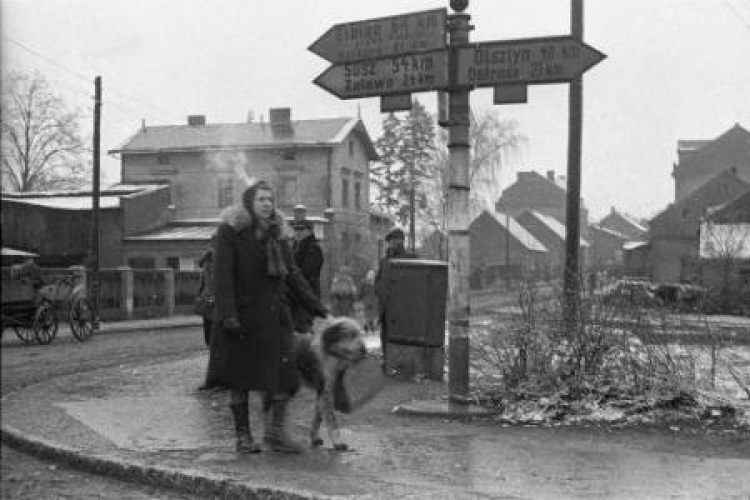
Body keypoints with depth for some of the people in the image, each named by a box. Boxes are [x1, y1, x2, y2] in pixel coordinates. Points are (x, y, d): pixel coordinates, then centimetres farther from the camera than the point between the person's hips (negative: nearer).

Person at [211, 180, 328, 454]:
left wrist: (316, 306, 8)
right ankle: (243, 436, 16)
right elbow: (222, 274, -13)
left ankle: (276, 432, 7)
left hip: (273, 314, 5)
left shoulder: (278, 233, 11)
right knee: (240, 376, 5)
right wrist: (227, 315, -22)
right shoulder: (230, 230, -6)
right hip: (242, 314, -5)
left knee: (282, 373, -4)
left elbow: (292, 274, 14)